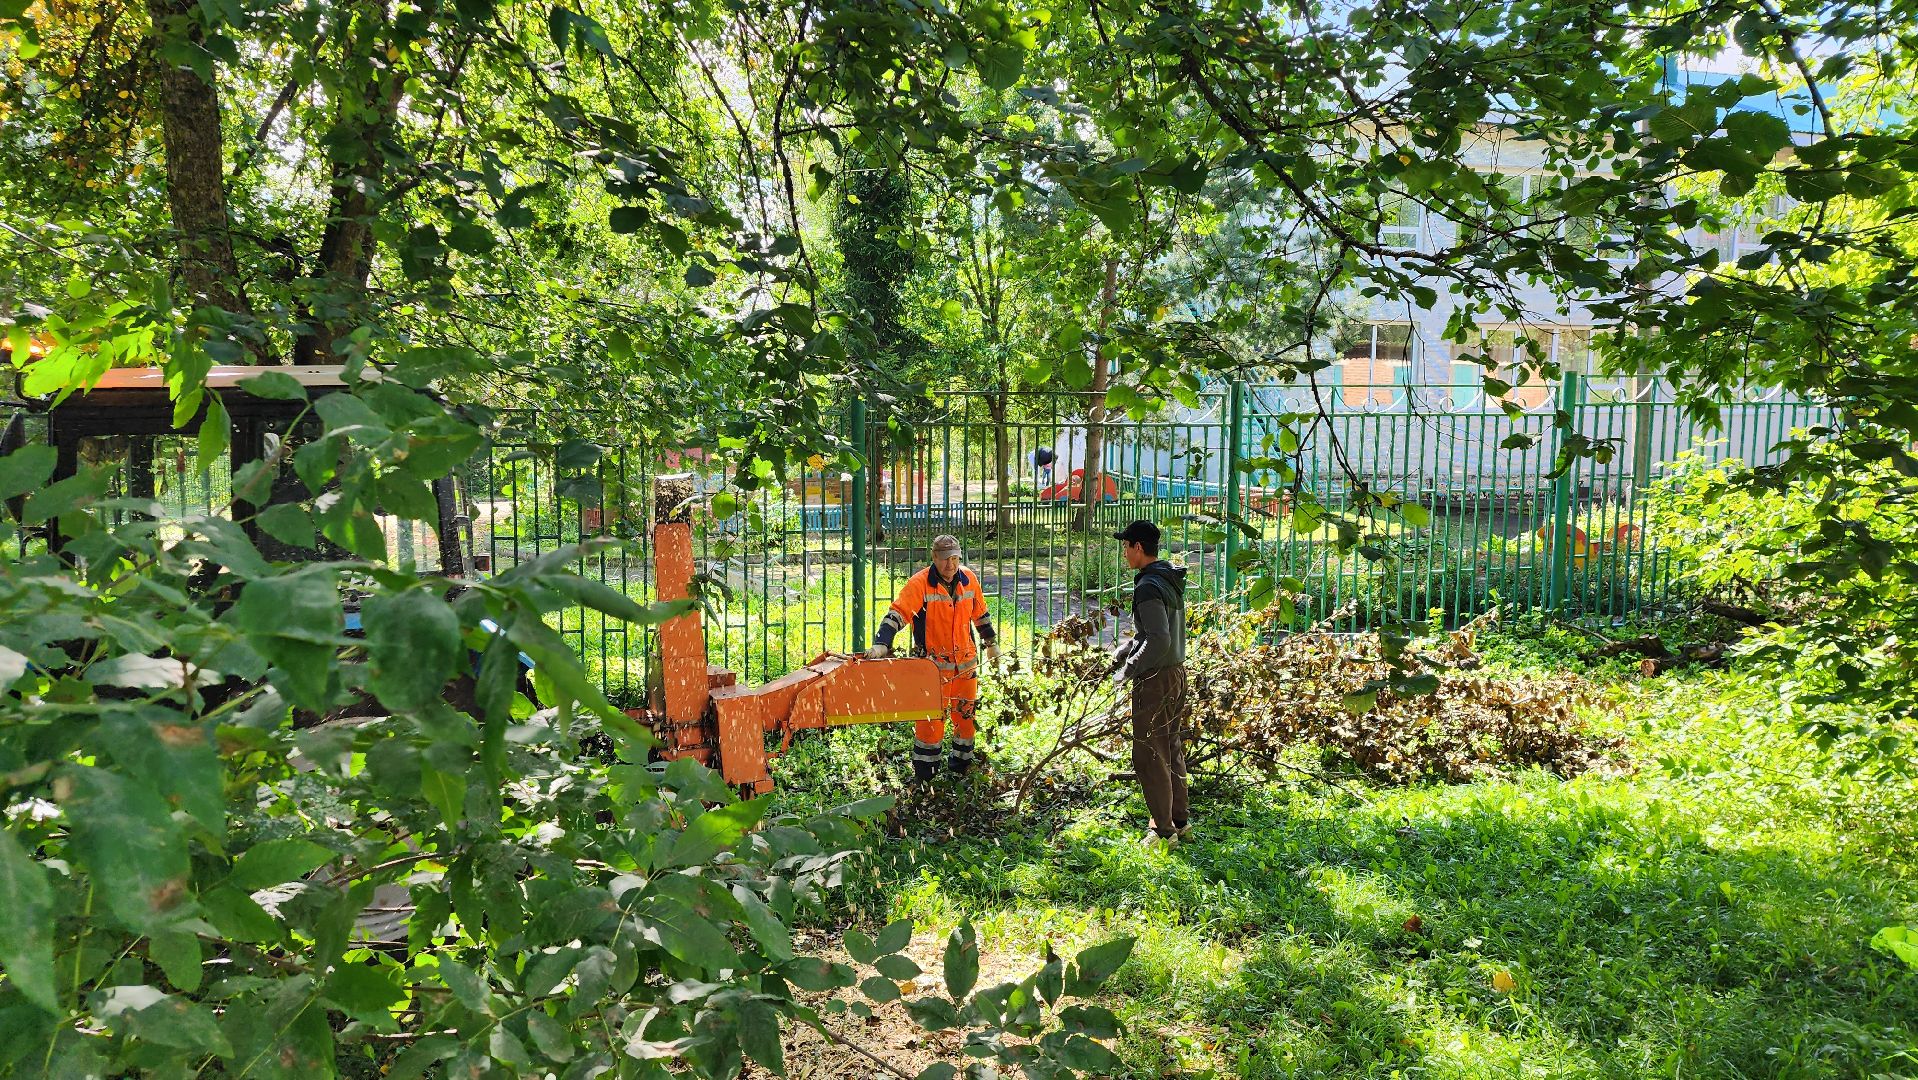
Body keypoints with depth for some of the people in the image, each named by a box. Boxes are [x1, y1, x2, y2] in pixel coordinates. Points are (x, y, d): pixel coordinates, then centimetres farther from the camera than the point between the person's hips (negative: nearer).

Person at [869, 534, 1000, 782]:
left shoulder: (969, 580, 1)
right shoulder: (920, 583, -15)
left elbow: (980, 614, 16)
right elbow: (897, 614, -22)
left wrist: (991, 642, 24)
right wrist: (880, 643, -34)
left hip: (966, 660, 5)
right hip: (933, 663, -5)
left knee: (966, 713, 14)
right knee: (932, 716, -7)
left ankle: (961, 765, 32)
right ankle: (923, 775, 5)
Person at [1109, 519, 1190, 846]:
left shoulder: (1148, 587, -21)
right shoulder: (1171, 580, 11)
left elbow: (1158, 641, -27)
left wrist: (1129, 670, -16)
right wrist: (1123, 651, 13)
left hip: (1155, 680, -10)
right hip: (1176, 672, 10)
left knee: (1149, 757, 0)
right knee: (1172, 750, 19)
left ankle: (1163, 831, 7)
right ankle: (1181, 821, 29)